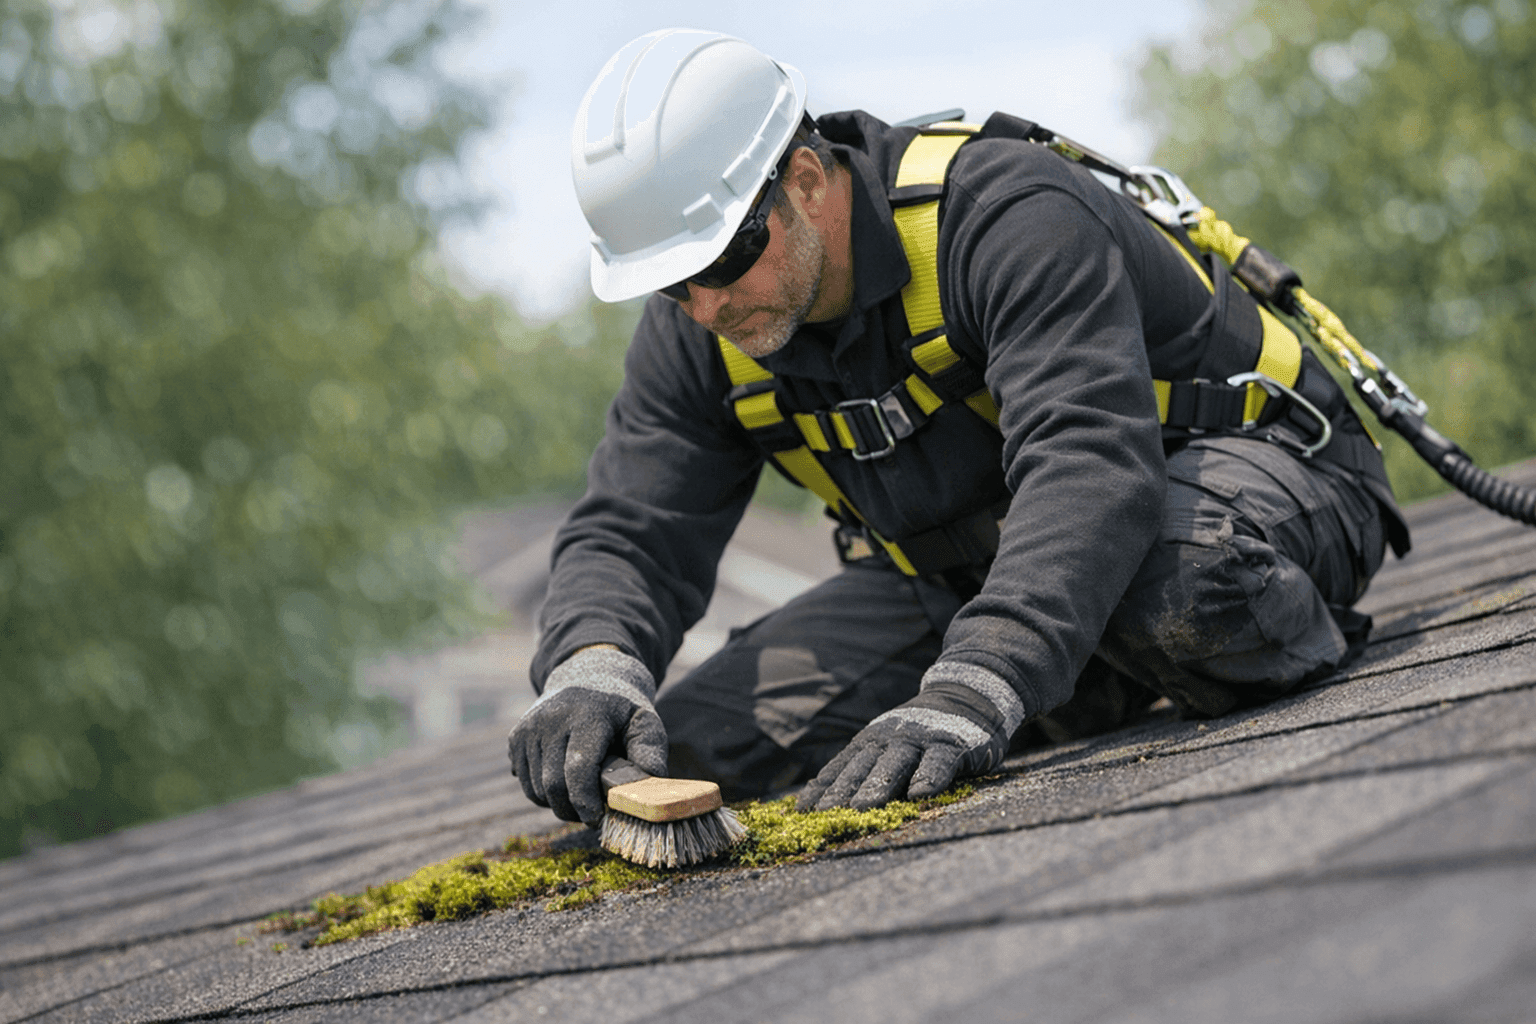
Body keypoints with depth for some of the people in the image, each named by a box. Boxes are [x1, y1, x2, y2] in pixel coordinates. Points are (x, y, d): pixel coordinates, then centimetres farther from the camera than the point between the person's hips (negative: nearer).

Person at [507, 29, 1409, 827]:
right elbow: (631, 533, -10)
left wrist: (969, 694, -57)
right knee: (682, 746, -8)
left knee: (1168, 576, -46)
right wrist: (593, 667, -36)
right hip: (964, 567, 7)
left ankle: (1300, 637, -6)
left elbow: (1088, 466, -43)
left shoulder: (1007, 216, -31)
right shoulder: (699, 336, -9)